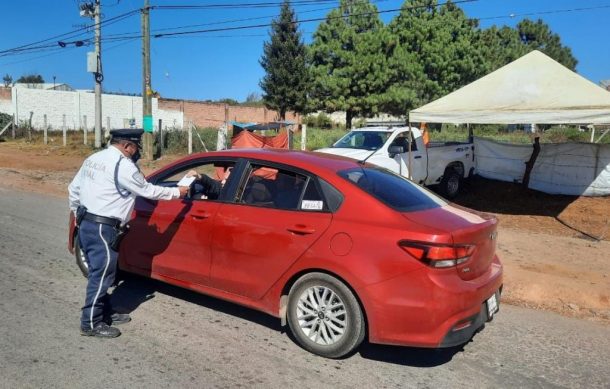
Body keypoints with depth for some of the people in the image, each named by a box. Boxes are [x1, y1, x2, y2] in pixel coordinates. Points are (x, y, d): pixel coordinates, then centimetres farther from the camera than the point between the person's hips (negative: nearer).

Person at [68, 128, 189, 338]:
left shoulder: (93, 159, 14)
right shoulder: (123, 165, -14)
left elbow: (73, 189, 17)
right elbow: (148, 191, -9)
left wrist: (79, 215, 25)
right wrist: (177, 192, 3)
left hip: (87, 224, 10)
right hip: (102, 228, -10)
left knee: (98, 272, 17)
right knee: (101, 275, -1)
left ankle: (105, 313, 28)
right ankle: (91, 323, 7)